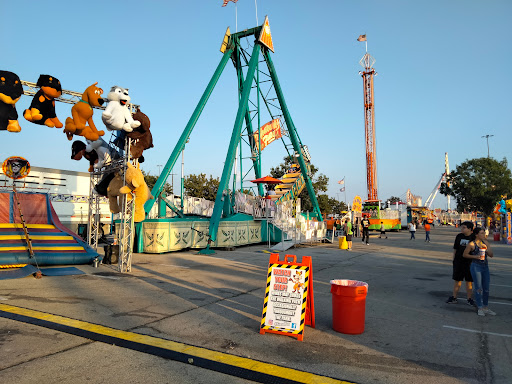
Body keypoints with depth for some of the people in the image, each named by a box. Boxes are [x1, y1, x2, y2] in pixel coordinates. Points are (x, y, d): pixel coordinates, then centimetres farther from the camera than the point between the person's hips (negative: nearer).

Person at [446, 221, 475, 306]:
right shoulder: (459, 236, 5)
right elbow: (455, 249, 10)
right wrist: (454, 259, 8)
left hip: (469, 262, -3)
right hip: (458, 261, 3)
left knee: (469, 281, 6)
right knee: (457, 280, 9)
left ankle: (469, 299, 18)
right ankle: (454, 297, 16)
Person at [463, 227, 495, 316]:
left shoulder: (485, 242, 5)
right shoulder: (472, 244, -9)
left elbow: (492, 255, 6)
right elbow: (465, 254, -2)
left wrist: (487, 249, -12)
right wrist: (475, 256, -14)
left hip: (485, 266, 6)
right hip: (476, 266, -6)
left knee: (486, 288, 11)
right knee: (478, 288, -1)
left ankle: (486, 308, 23)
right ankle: (480, 308, 7)